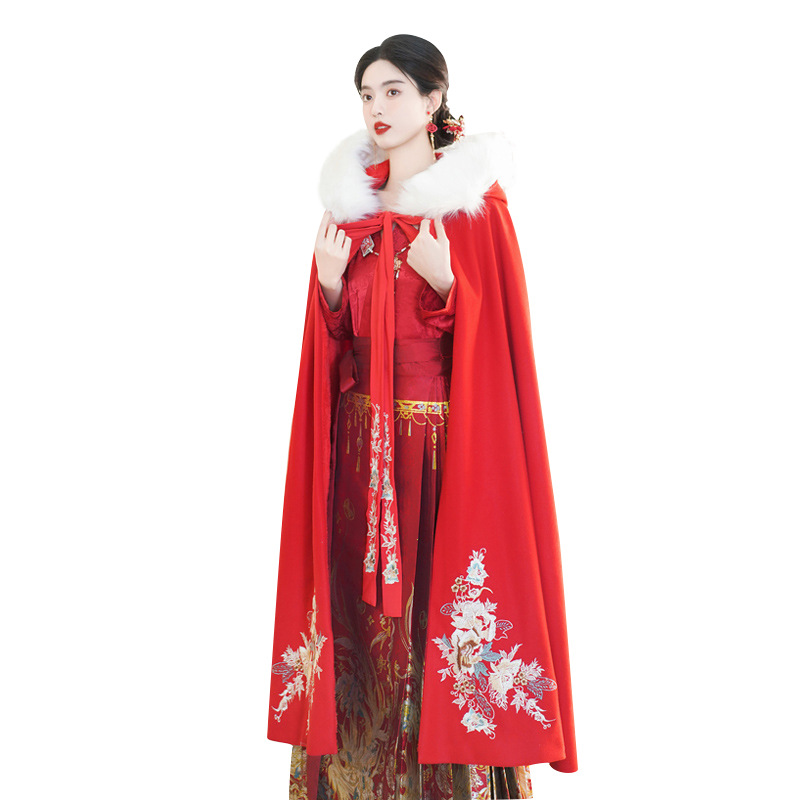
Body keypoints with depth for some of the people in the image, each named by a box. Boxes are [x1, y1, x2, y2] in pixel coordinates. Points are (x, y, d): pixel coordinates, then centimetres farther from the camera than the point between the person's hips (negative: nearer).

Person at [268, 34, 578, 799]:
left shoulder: (476, 198, -3)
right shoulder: (348, 199, 12)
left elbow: (495, 332, -7)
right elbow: (333, 338, 13)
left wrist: (446, 283, -23)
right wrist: (328, 284, -6)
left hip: (444, 438, -5)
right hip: (357, 440, 5)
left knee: (441, 601, -3)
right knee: (358, 609, 6)